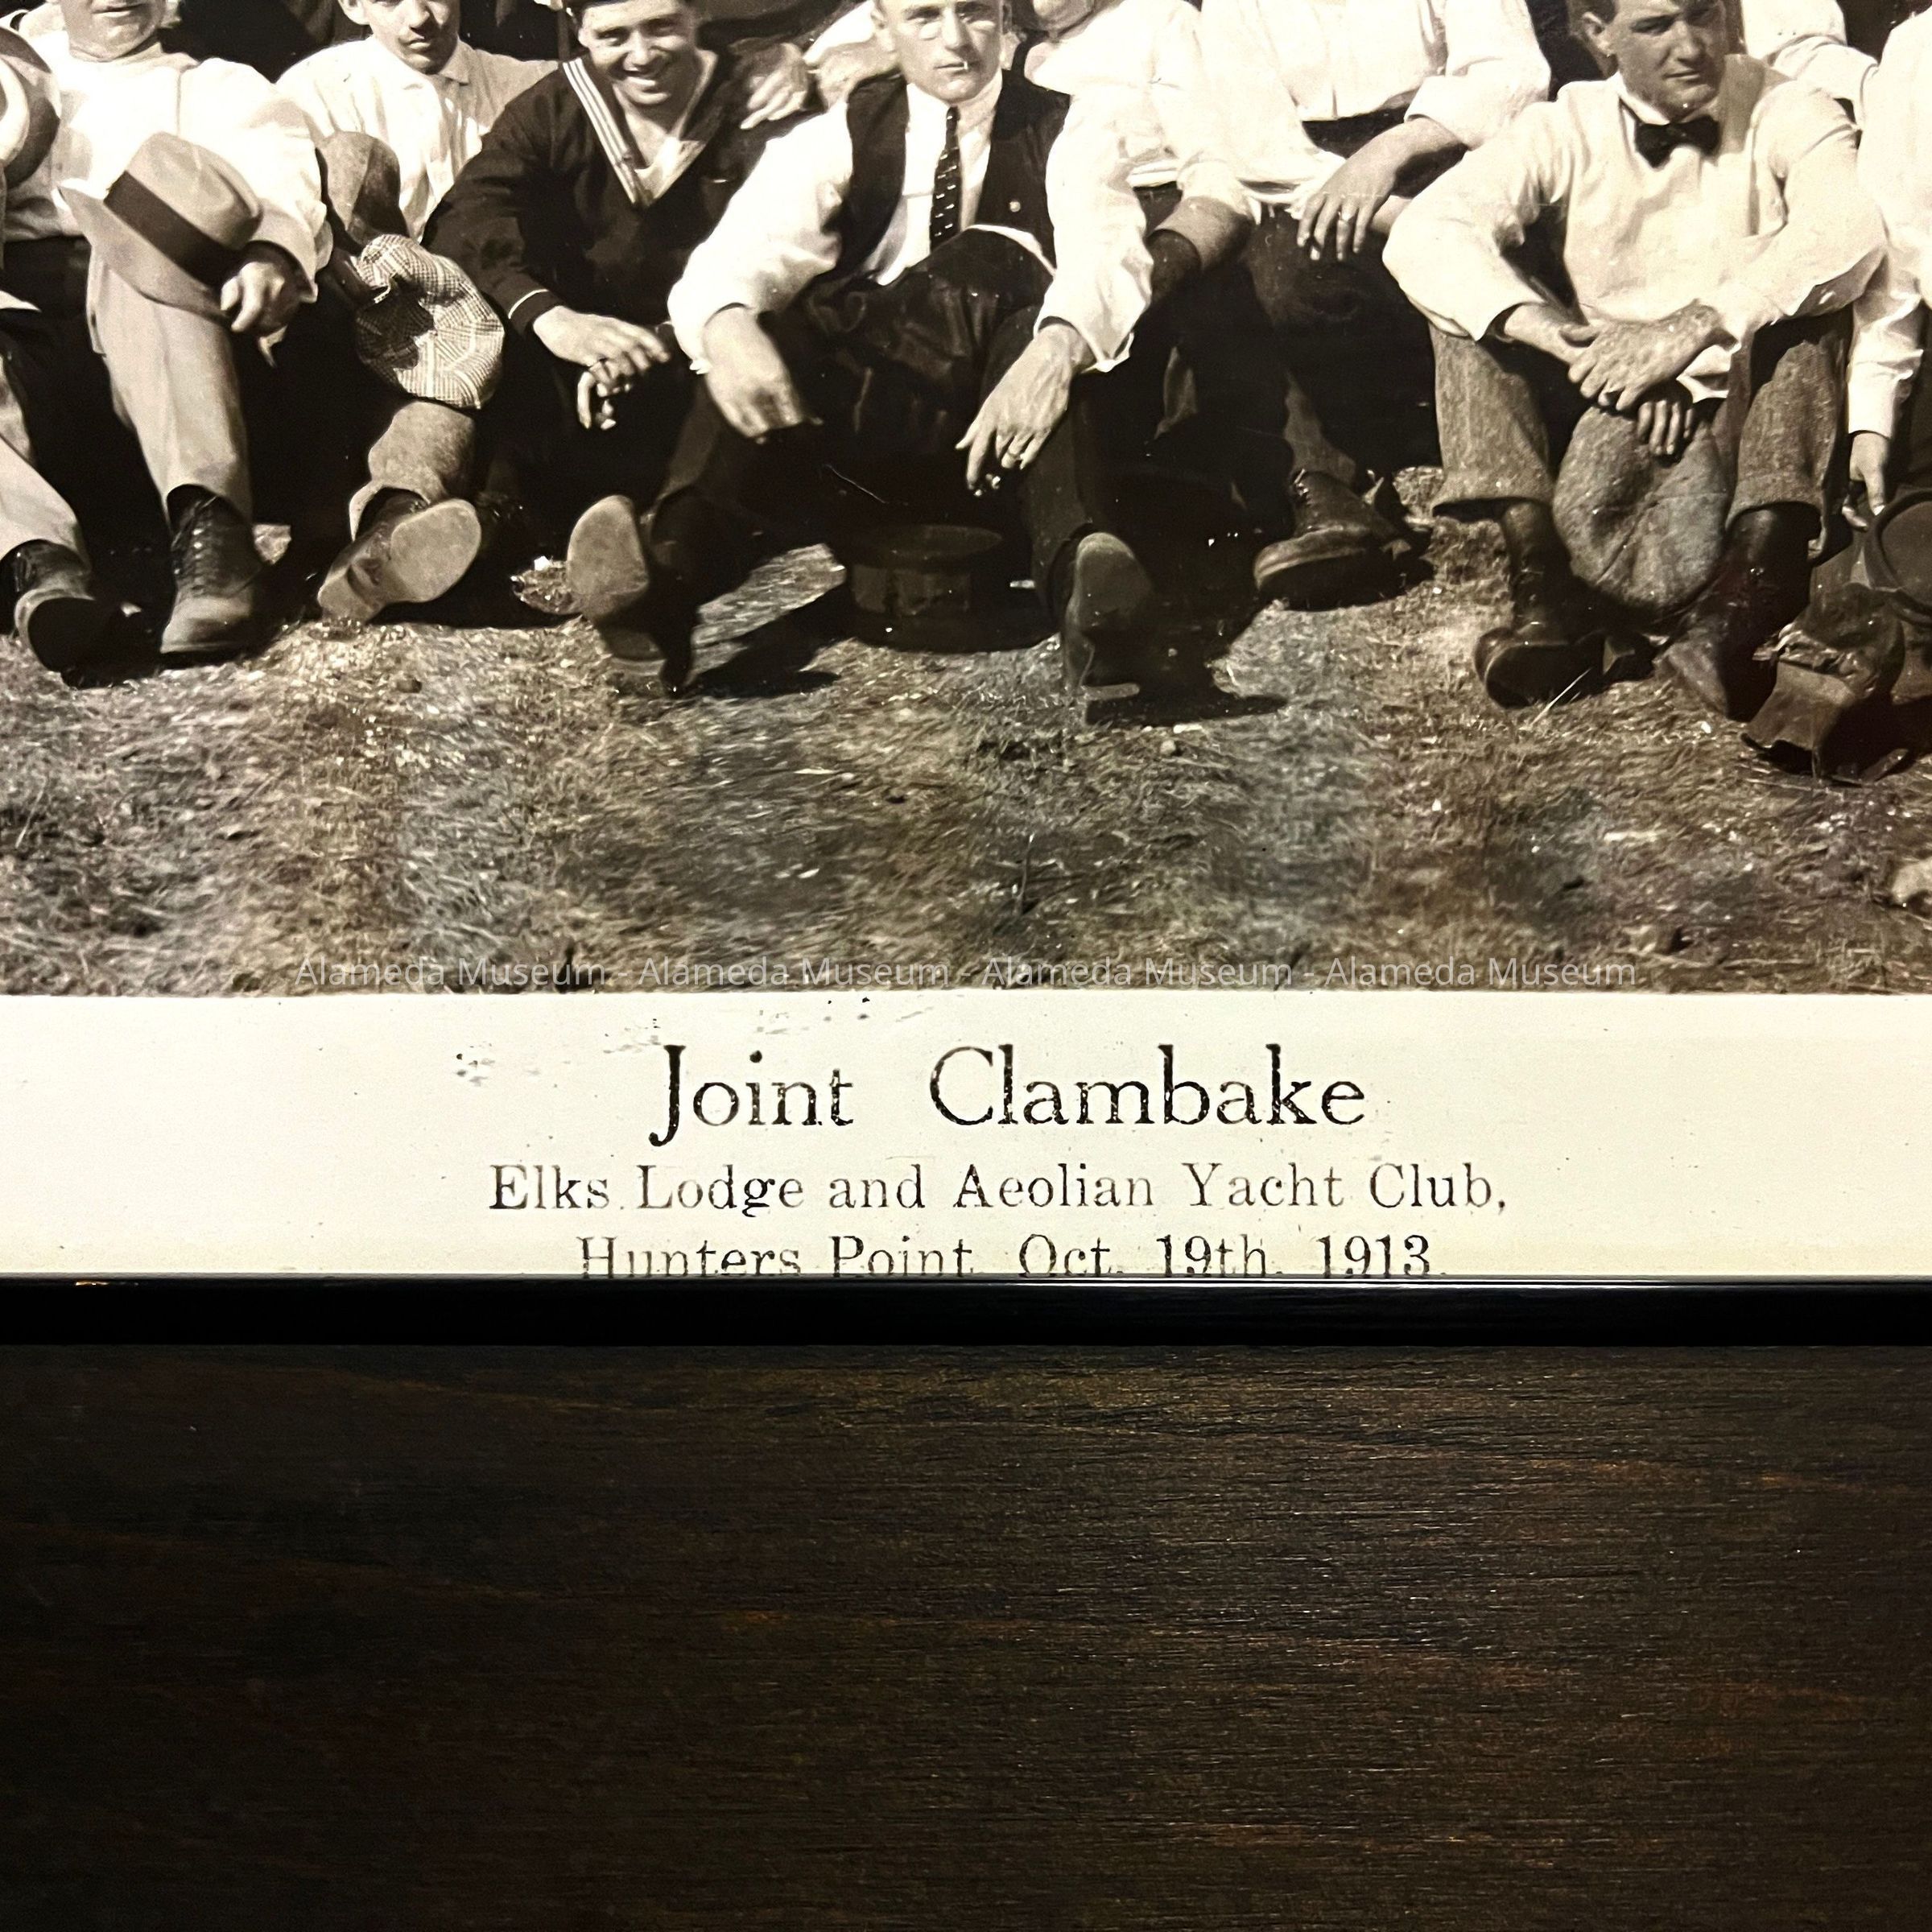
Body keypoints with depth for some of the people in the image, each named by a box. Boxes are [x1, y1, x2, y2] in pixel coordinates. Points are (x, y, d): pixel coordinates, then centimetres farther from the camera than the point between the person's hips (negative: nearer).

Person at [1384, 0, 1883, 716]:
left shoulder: (1785, 113, -3)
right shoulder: (1568, 131, 1)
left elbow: (1848, 236, -25)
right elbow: (1424, 236, -17)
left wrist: (1695, 326, -36)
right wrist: (1561, 337, -31)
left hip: (1754, 419, -1)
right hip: (1615, 412, 2)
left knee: (1800, 298, -29)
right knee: (1475, 297, -16)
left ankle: (1745, 604, -41)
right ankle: (1542, 592, -29)